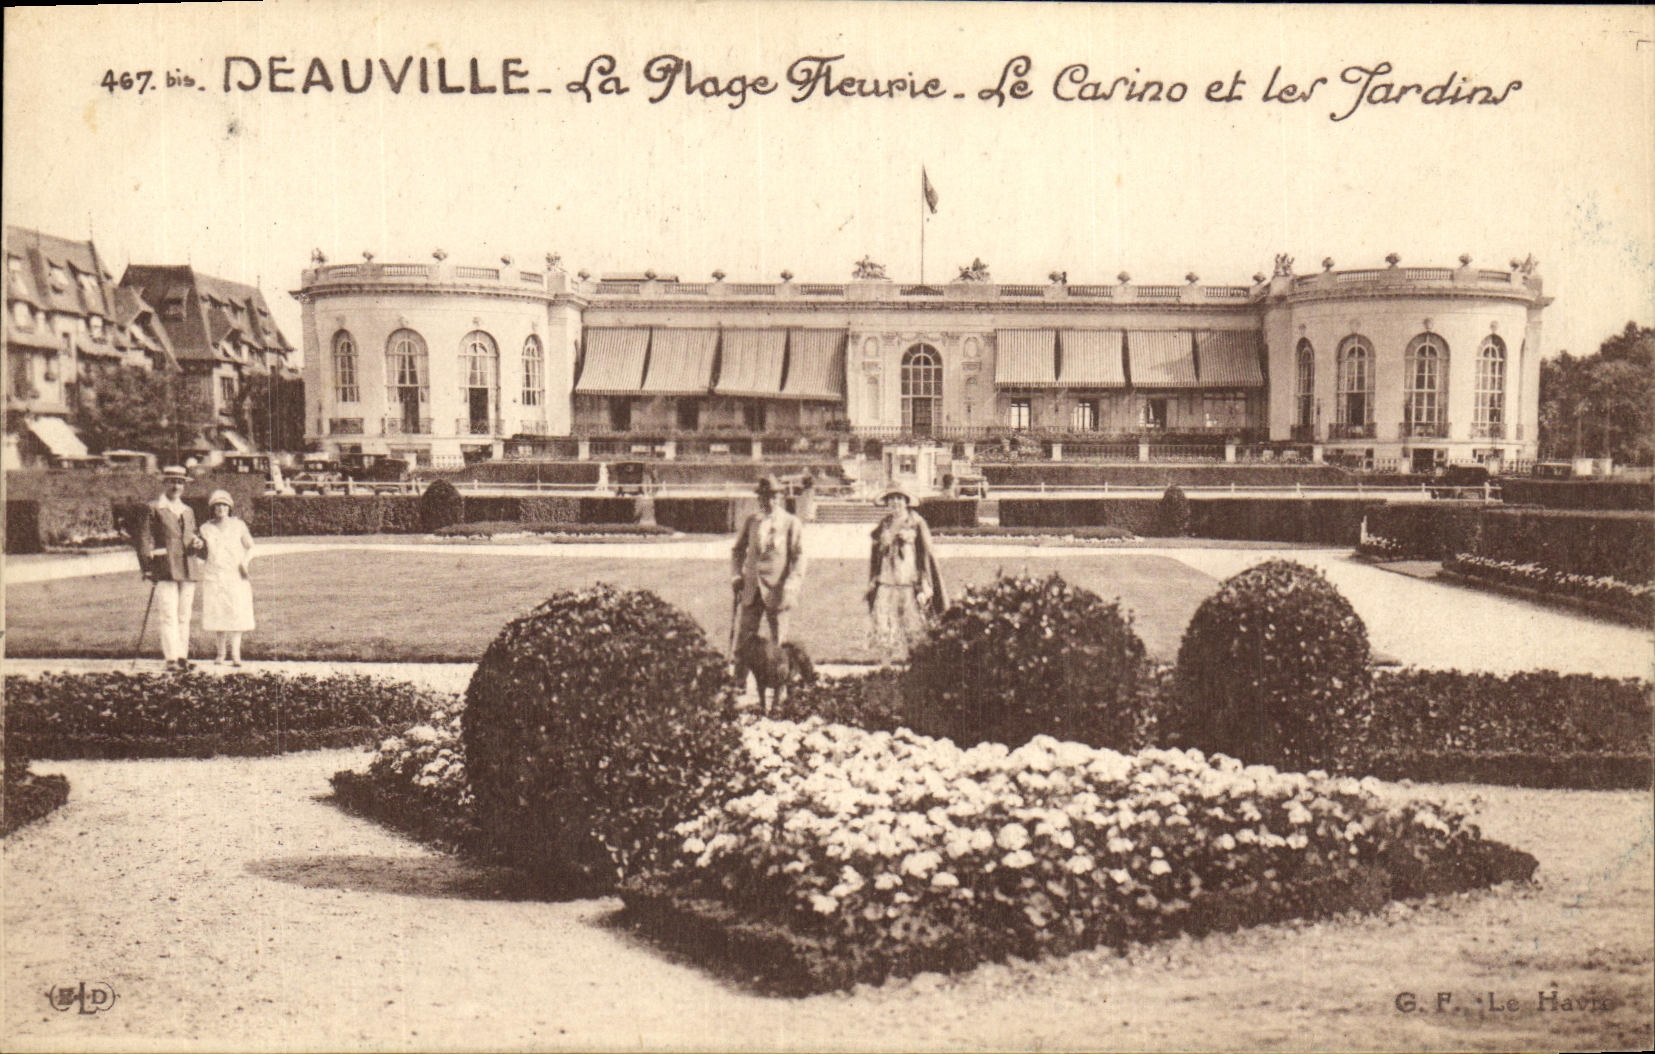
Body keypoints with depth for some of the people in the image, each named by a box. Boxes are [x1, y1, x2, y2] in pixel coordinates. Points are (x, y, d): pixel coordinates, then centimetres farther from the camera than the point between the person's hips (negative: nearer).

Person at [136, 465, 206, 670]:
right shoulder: (153, 509, 2)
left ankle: (182, 656, 12)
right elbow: (144, 539, -3)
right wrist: (148, 568, -11)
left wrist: (198, 542, 3)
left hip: (188, 569, 6)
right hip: (165, 570, -6)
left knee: (185, 615, 7)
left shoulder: (188, 511, 20)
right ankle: (171, 658, -11)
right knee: (169, 615, -10)